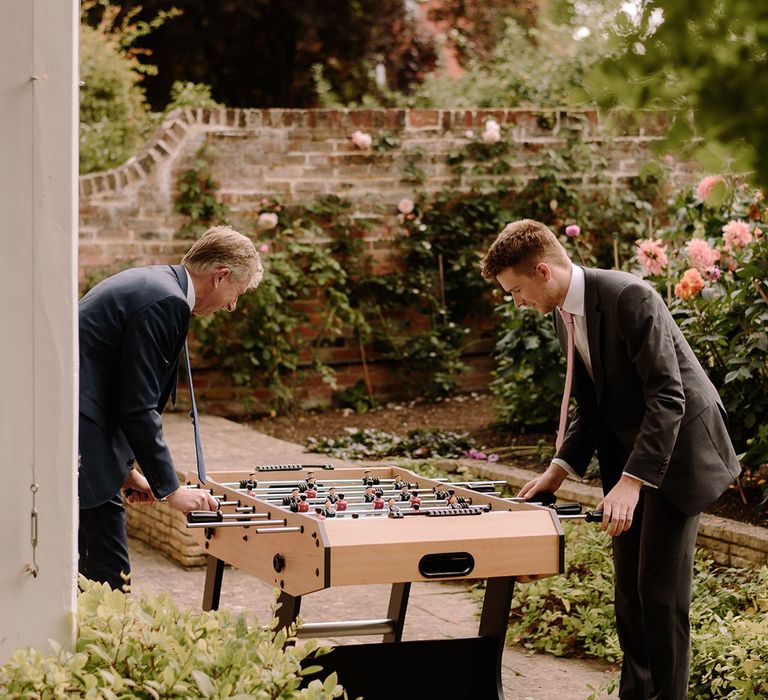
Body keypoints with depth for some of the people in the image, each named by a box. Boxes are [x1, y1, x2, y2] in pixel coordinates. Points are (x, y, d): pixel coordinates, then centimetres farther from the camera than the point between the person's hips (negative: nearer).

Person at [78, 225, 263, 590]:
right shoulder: (165, 302, -15)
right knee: (109, 574, -8)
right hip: (80, 440, -10)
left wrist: (127, 468, 21)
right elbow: (138, 408, -17)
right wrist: (170, 489, -10)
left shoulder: (152, 283, 15)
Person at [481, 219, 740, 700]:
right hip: (627, 451, 8)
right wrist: (560, 469, 2)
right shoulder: (563, 314, 4)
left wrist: (632, 481, -32)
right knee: (629, 584, 12)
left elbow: (668, 397, -28)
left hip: (677, 448, -8)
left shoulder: (628, 298, -24)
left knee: (661, 588, -7)